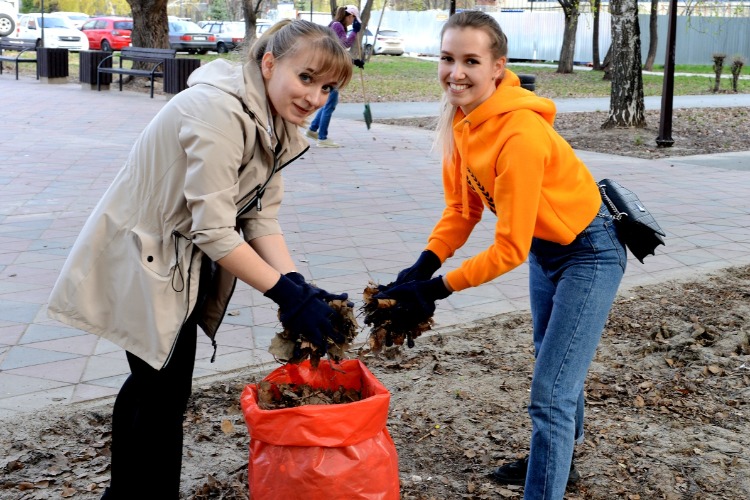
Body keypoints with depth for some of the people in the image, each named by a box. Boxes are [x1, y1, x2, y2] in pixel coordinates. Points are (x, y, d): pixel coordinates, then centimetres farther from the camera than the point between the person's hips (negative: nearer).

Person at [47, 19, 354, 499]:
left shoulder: (275, 122, -1)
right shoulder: (219, 113, -30)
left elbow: (261, 219, -5)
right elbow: (214, 231, -31)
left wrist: (298, 284, -18)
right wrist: (289, 294, -30)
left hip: (181, 259, 10)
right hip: (142, 259, -10)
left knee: (150, 381, 23)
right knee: (165, 394, 1)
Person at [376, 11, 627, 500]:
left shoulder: (520, 135, -34)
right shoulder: (460, 119, -10)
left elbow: (509, 249, -29)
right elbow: (462, 207, -2)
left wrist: (438, 287, -24)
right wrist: (423, 265, -15)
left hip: (588, 253, -9)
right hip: (544, 247, 9)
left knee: (551, 394, -11)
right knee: (555, 365, 27)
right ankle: (556, 460, 49)